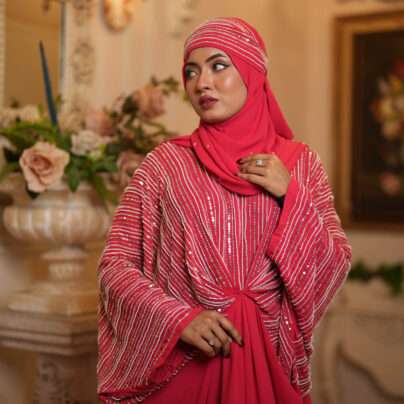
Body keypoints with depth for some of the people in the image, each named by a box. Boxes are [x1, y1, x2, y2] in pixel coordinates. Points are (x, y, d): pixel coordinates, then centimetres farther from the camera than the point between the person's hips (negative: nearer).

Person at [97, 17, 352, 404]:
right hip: (179, 364, -1)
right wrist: (179, 318, -18)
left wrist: (291, 197, -12)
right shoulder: (165, 162, -3)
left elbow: (336, 268, 0)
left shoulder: (299, 162, 1)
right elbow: (114, 263, -4)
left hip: (269, 363, 2)